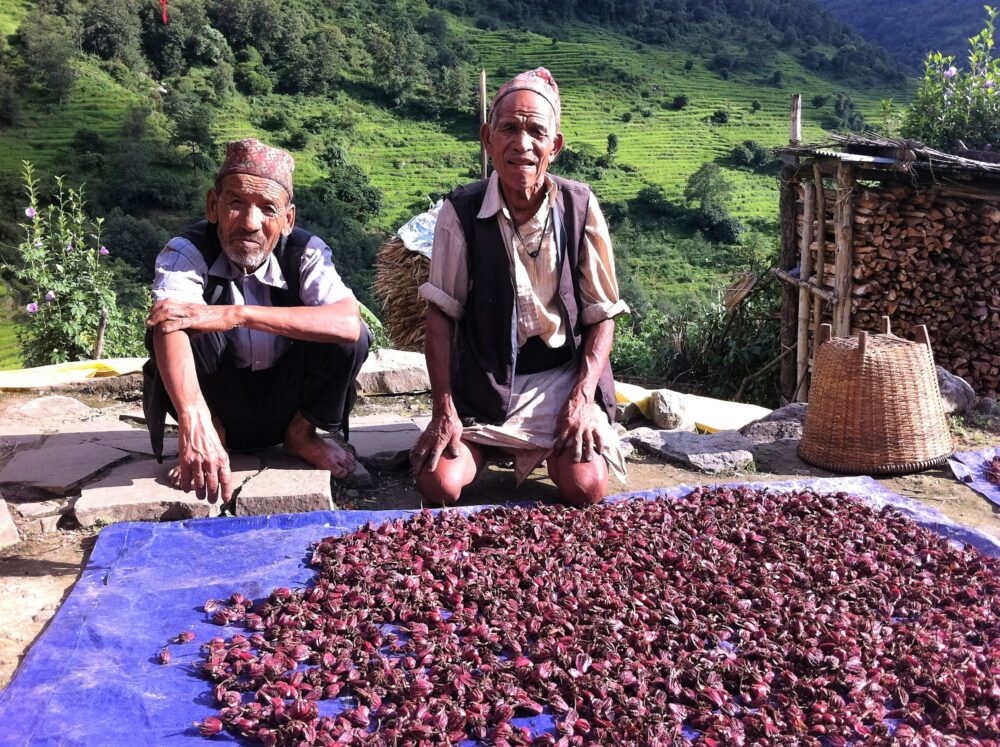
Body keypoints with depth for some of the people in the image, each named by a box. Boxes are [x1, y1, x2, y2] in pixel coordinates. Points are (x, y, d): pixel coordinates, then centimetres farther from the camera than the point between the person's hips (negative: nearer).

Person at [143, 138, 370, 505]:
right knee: (172, 326, -29)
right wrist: (194, 420, -61)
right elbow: (169, 331, -41)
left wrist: (234, 315, -46)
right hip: (220, 411, -1)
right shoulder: (186, 252, -21)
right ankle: (213, 432, -5)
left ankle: (301, 434, 0)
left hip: (286, 403, 1)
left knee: (350, 338, -26)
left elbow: (348, 322, -38)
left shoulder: (306, 253, -17)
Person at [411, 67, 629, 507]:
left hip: (563, 377, 0)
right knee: (439, 484, -18)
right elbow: (441, 314, -5)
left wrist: (582, 398, -11)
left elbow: (602, 315, 0)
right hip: (482, 381, 0)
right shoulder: (461, 212, -9)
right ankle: (488, 445, 16)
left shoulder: (580, 207, -7)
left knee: (585, 488, -19)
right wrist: (443, 410, -10)